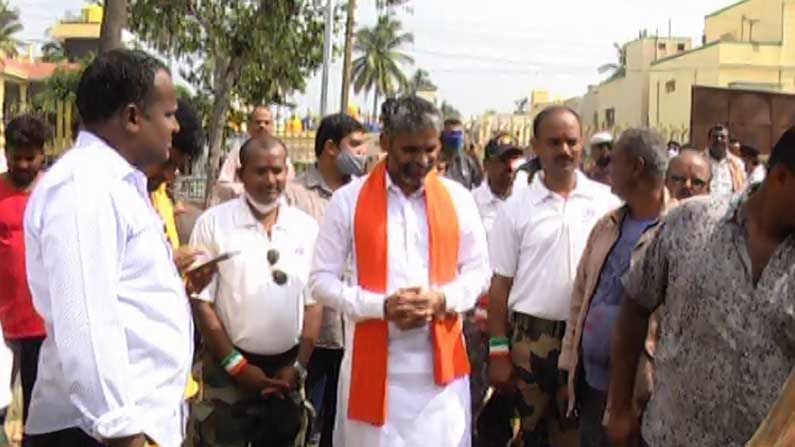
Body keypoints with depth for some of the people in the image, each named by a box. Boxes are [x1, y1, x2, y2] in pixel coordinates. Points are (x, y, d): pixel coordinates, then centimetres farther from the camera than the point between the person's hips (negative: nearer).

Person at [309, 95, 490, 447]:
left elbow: (478, 272, 10)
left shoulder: (457, 199, 5)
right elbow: (321, 279, -1)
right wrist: (382, 306, -15)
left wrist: (442, 299, -11)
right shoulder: (349, 200, -1)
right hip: (372, 363, -1)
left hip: (440, 362, 1)